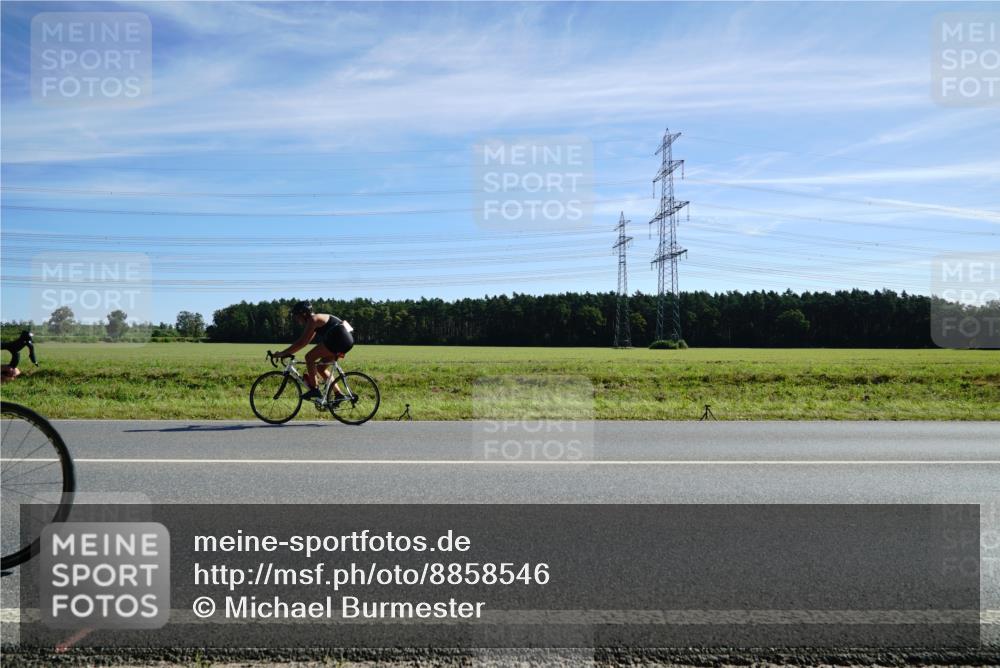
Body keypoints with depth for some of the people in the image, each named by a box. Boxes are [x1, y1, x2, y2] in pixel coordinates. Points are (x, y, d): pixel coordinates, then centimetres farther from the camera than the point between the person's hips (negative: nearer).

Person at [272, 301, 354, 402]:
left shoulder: (313, 319, -7)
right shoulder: (316, 320, 22)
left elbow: (301, 342, -13)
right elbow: (303, 342, 26)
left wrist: (283, 353, -9)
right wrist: (288, 352, 22)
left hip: (339, 338, -10)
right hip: (346, 340, 10)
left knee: (309, 357, -6)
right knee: (321, 367, 16)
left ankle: (314, 390, -4)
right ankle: (339, 394, 15)